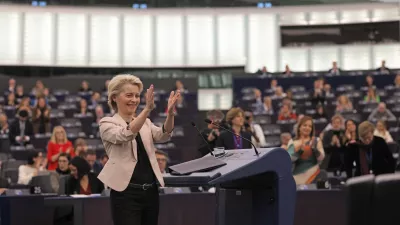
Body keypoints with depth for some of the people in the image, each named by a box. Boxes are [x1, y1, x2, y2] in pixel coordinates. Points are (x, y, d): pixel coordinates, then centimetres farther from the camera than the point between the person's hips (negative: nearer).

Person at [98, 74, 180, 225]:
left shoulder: (145, 123, 15)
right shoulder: (107, 123, -1)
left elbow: (163, 135, -5)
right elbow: (126, 135, -22)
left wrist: (170, 113, -24)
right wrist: (147, 109, -34)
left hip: (150, 191, 6)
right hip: (126, 192, -5)